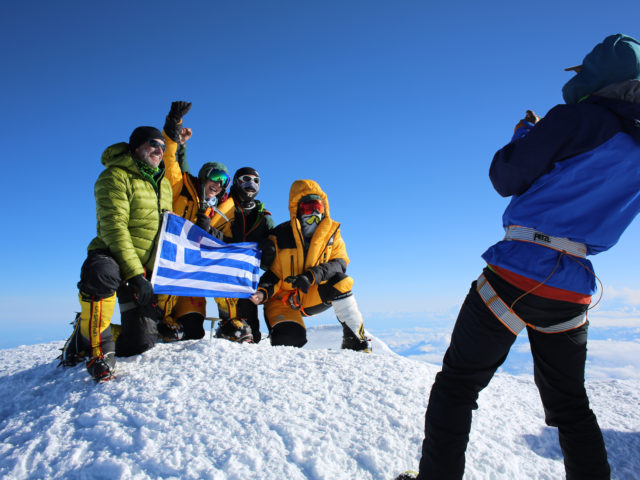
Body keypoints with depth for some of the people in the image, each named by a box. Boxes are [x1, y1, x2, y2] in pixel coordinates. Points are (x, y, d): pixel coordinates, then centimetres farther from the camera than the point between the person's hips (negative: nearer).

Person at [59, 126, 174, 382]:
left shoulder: (164, 185, 15)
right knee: (101, 273, -44)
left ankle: (87, 334, 23)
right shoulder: (115, 176, -7)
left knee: (141, 341, -6)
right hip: (112, 257, -6)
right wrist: (134, 273, -26)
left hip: (145, 269, 6)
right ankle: (95, 344, -22)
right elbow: (114, 228, -18)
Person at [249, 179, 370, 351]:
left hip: (314, 296, 2)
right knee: (289, 339, -27)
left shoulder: (331, 232, -1)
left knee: (339, 281, -29)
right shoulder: (280, 236, -7)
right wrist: (263, 293, -27)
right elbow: (272, 273, -5)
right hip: (285, 300, -1)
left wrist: (314, 275, -34)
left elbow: (340, 263, -15)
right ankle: (281, 326, 12)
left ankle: (354, 337, -19)